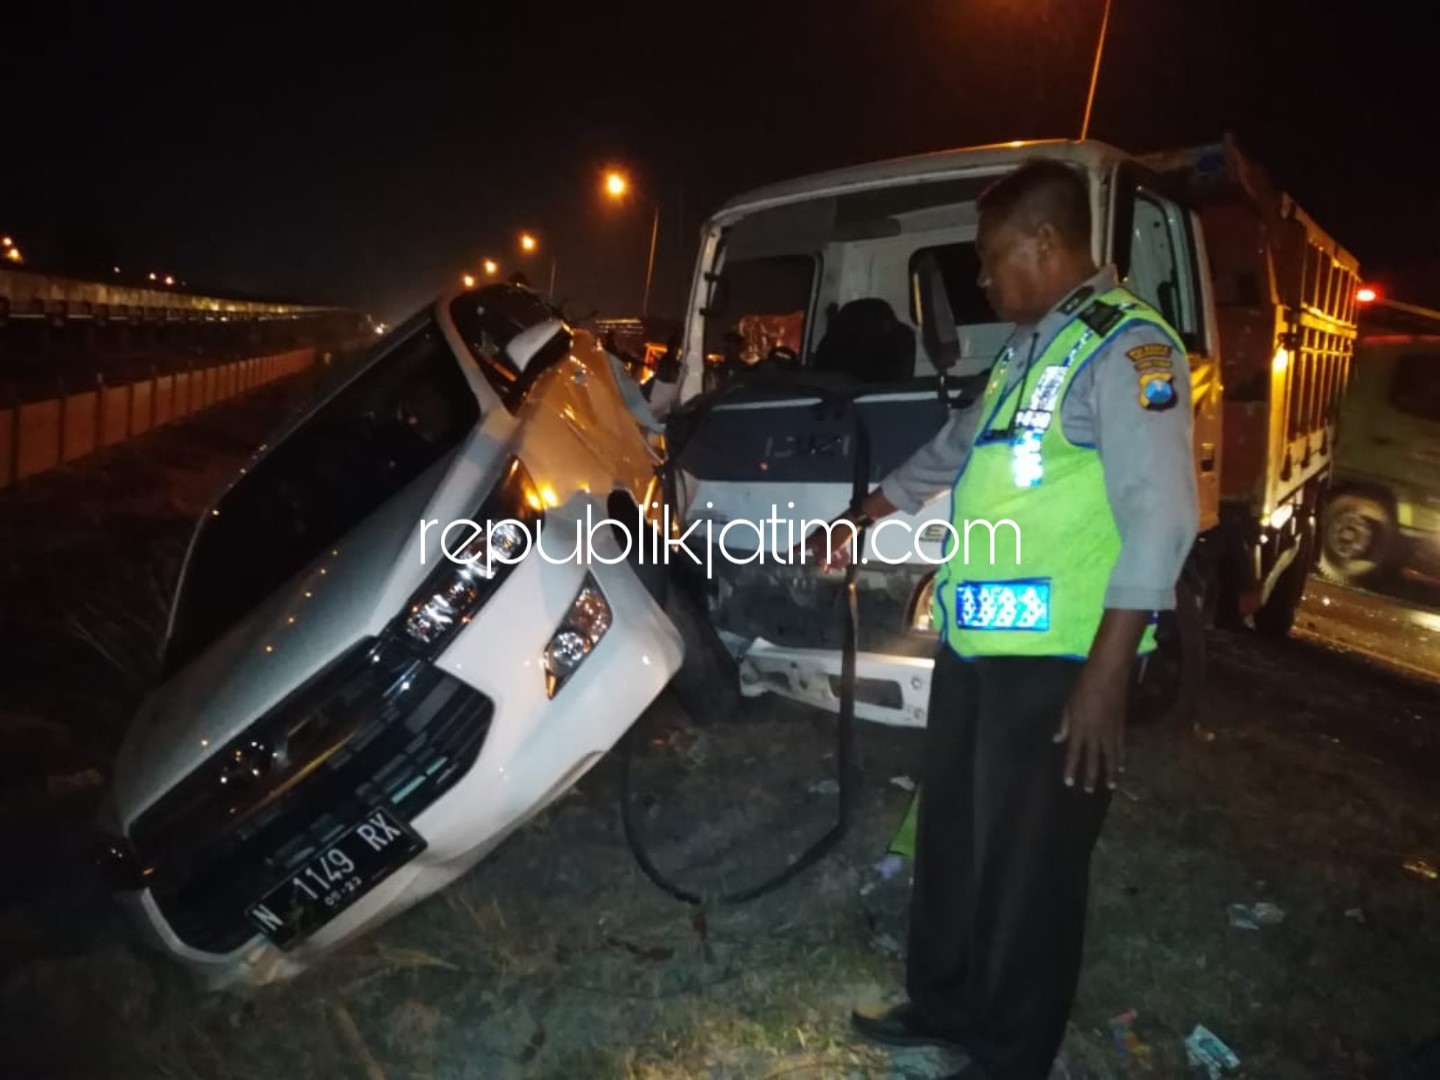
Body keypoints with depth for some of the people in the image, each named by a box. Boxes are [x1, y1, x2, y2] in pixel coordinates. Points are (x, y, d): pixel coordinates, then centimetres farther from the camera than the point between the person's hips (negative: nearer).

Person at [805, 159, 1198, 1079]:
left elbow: (1159, 520, -20)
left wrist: (1106, 676, -23)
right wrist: (858, 524, 34)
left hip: (1058, 664, -9)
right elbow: (954, 450, 29)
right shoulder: (1028, 348, 16)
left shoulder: (1127, 345, -13)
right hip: (973, 648, 9)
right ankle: (945, 1006, 40)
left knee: (1030, 869, 6)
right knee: (950, 842, 20)